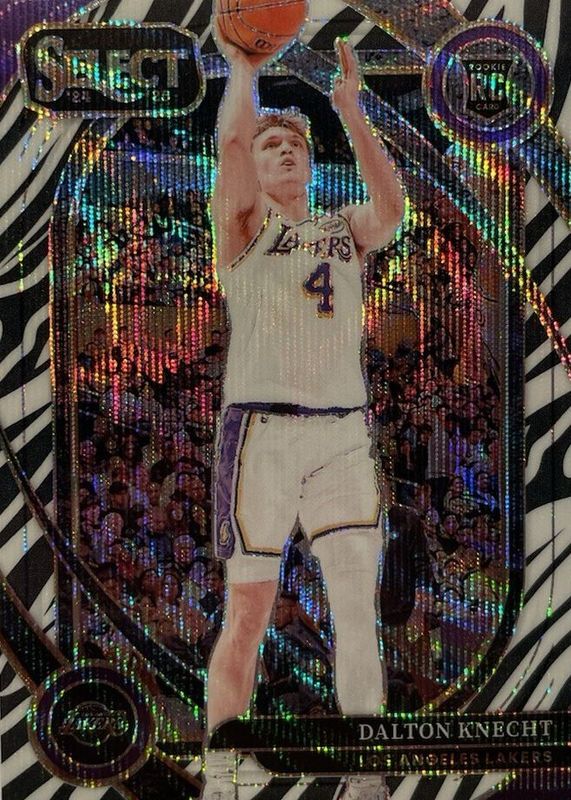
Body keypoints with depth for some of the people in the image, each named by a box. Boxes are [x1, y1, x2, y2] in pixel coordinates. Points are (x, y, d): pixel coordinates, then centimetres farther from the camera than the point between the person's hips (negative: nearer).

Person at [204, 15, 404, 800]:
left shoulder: (346, 230, 17)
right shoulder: (243, 225, 8)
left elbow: (393, 206, -5)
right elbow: (229, 141, -10)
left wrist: (351, 109, -4)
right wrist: (243, 70, 4)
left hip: (344, 432, 3)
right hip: (261, 429, -3)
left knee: (360, 604, -3)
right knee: (248, 610, 0)